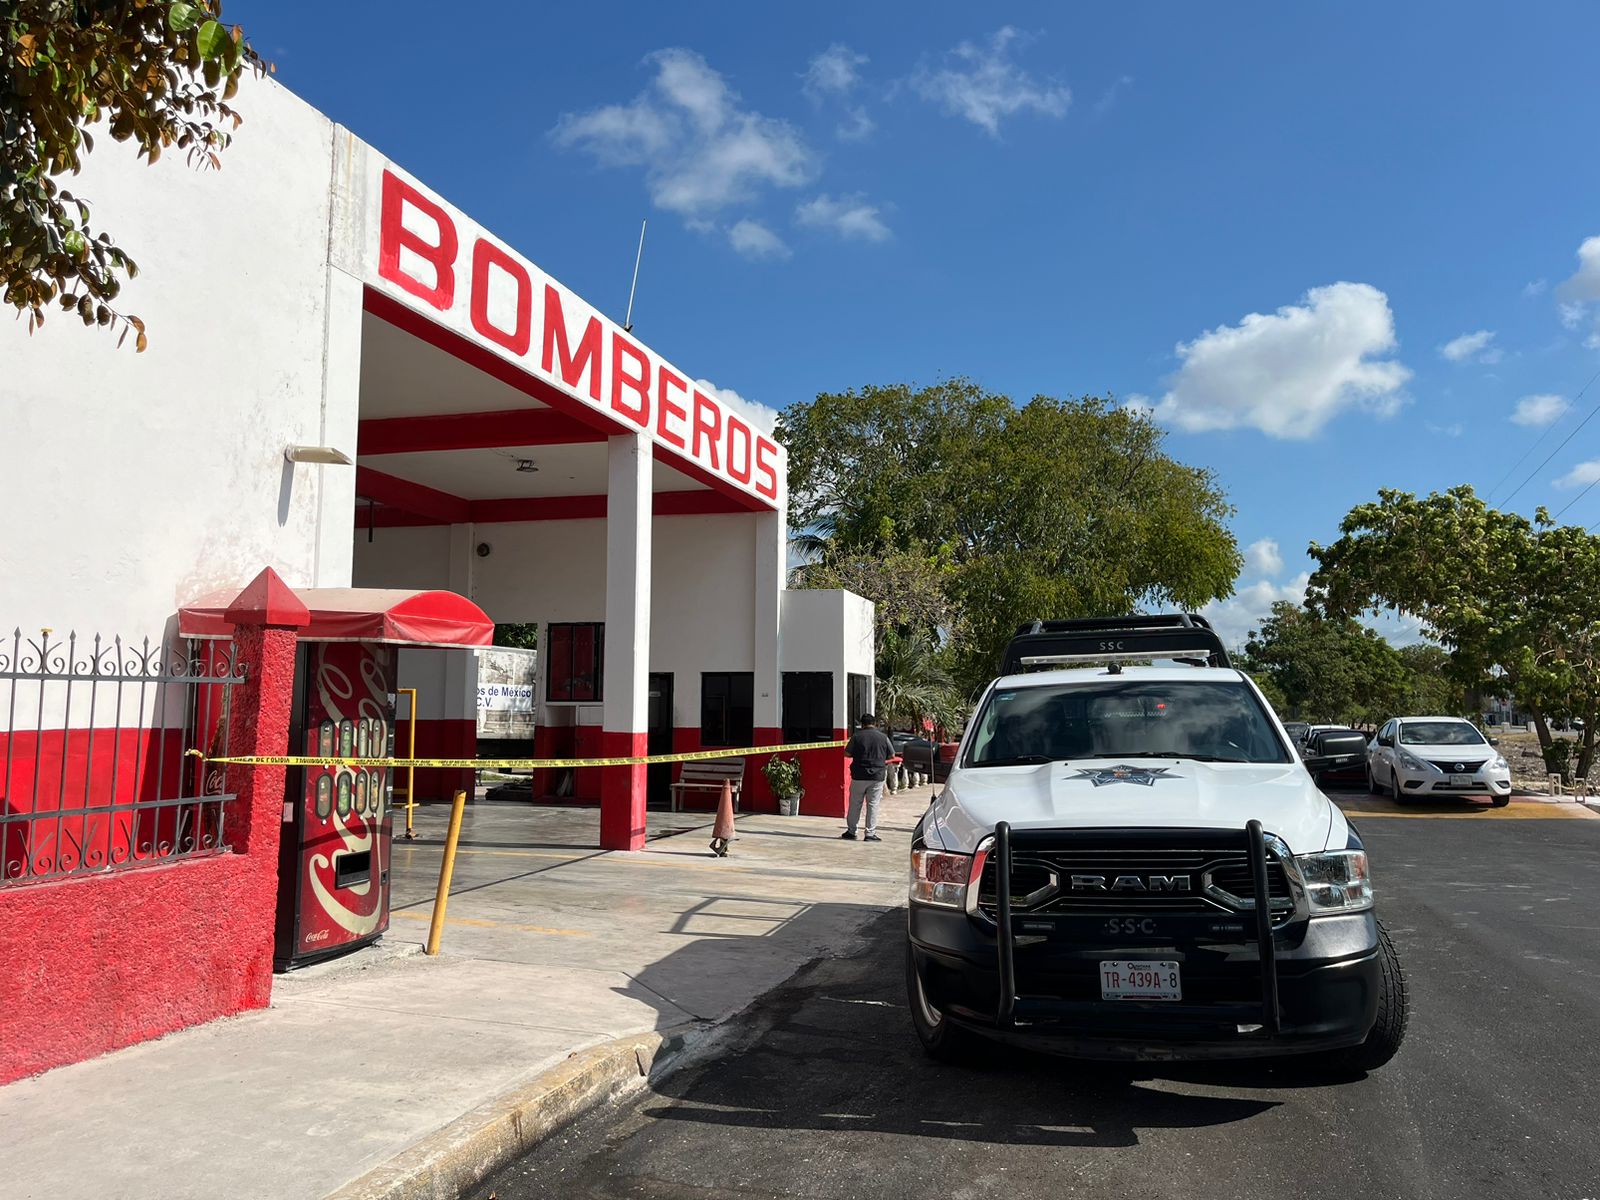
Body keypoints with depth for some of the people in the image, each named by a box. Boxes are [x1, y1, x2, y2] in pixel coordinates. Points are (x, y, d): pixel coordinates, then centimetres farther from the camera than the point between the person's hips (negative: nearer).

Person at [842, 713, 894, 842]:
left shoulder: (856, 736, -4)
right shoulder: (883, 737, -1)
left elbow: (847, 753, 1)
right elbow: (892, 755, 7)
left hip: (859, 775, 0)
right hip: (877, 776, 0)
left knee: (855, 804, 10)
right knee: (873, 805, 4)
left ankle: (851, 831, 17)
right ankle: (870, 834, 3)